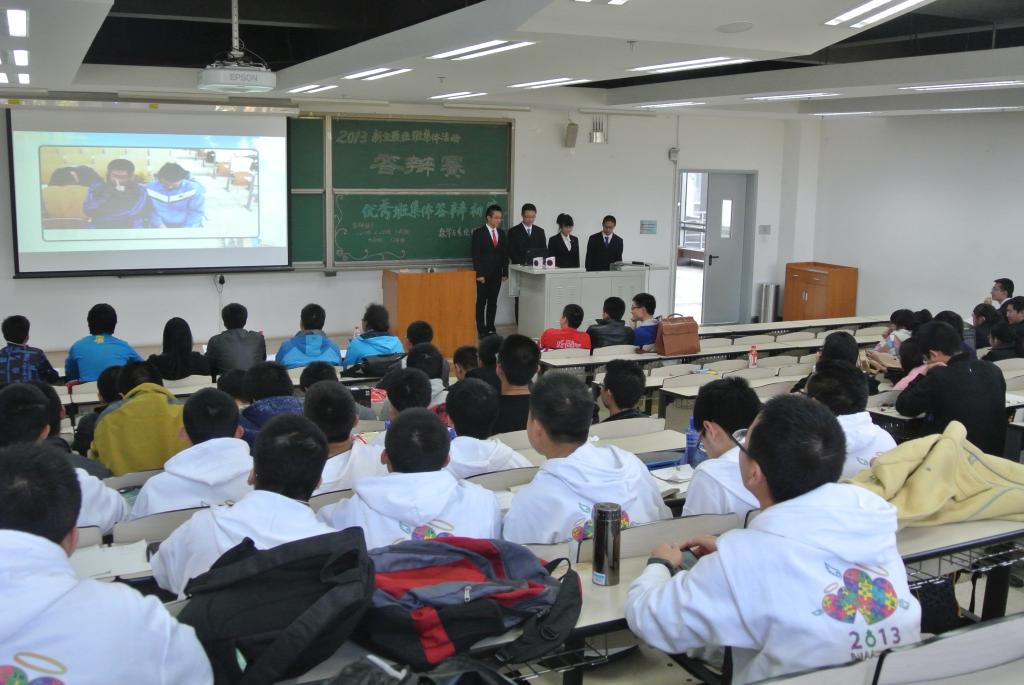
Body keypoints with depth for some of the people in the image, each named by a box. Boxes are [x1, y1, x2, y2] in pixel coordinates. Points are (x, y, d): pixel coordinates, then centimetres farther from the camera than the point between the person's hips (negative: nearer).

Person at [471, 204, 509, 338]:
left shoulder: (502, 233, 10)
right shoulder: (478, 233, -6)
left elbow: (505, 254, 12)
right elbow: (476, 255, -9)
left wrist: (505, 272, 5)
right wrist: (479, 274, -14)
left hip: (497, 275, 5)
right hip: (483, 275, -5)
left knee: (493, 302, 7)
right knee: (481, 302, -1)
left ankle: (490, 328, 13)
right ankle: (481, 331, 2)